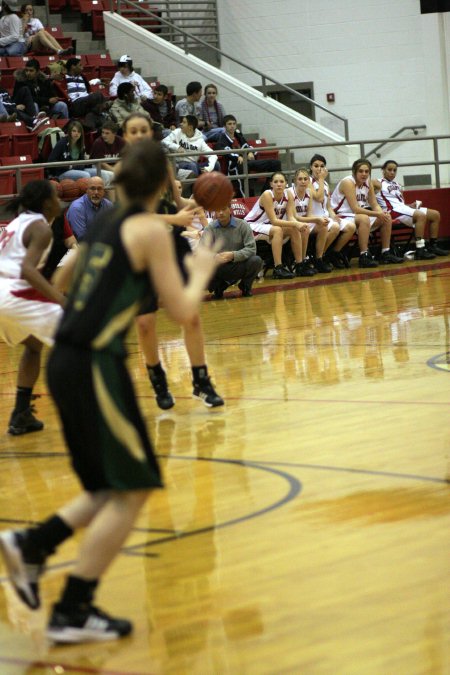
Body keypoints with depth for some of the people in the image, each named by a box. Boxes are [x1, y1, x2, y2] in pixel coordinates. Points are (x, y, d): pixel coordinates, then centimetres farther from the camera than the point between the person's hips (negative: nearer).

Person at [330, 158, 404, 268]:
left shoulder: (368, 183, 4)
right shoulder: (348, 182, -20)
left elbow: (375, 205, 5)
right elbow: (355, 209, -26)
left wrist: (382, 214, -17)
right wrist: (377, 214, -28)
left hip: (357, 215, 9)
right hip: (340, 217, -9)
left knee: (387, 218, 1)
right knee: (364, 219, -36)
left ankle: (386, 254, 4)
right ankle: (364, 256, -36)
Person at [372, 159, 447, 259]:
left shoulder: (397, 185, 24)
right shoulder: (378, 183, 2)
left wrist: (410, 206, 3)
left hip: (403, 208, 9)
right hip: (392, 211, -9)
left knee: (435, 215, 2)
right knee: (421, 215, -32)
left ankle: (433, 246, 6)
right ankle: (420, 251, -36)